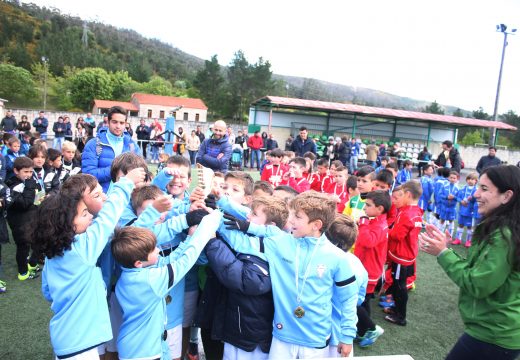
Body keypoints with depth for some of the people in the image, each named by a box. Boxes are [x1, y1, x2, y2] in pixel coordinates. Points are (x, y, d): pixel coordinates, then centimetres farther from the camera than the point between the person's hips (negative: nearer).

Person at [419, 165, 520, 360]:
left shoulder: (504, 236, -25)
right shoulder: (499, 229, 5)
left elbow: (477, 285, -24)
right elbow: (476, 270, 10)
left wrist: (443, 253, -18)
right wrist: (445, 249, -3)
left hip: (493, 335, -9)